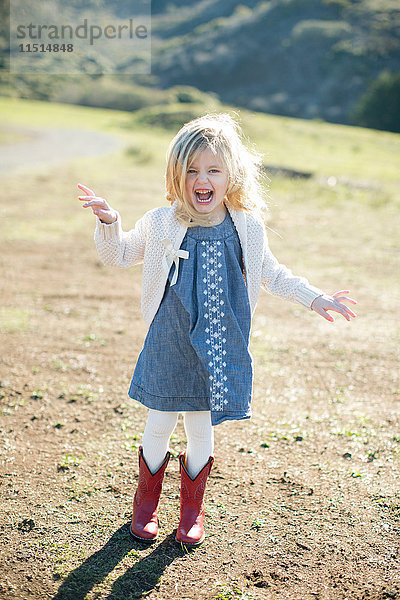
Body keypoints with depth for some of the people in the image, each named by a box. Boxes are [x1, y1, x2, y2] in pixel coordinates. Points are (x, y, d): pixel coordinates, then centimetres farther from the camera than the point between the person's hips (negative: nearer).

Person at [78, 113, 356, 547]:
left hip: (219, 349, 1)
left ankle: (192, 508, 36)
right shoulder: (161, 224, -6)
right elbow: (118, 255, 8)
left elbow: (272, 274, 14)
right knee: (159, 427, 9)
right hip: (169, 348, -1)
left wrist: (314, 299, 13)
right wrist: (108, 223, -10)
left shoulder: (248, 229, -2)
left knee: (201, 428, 12)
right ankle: (146, 501, 36)